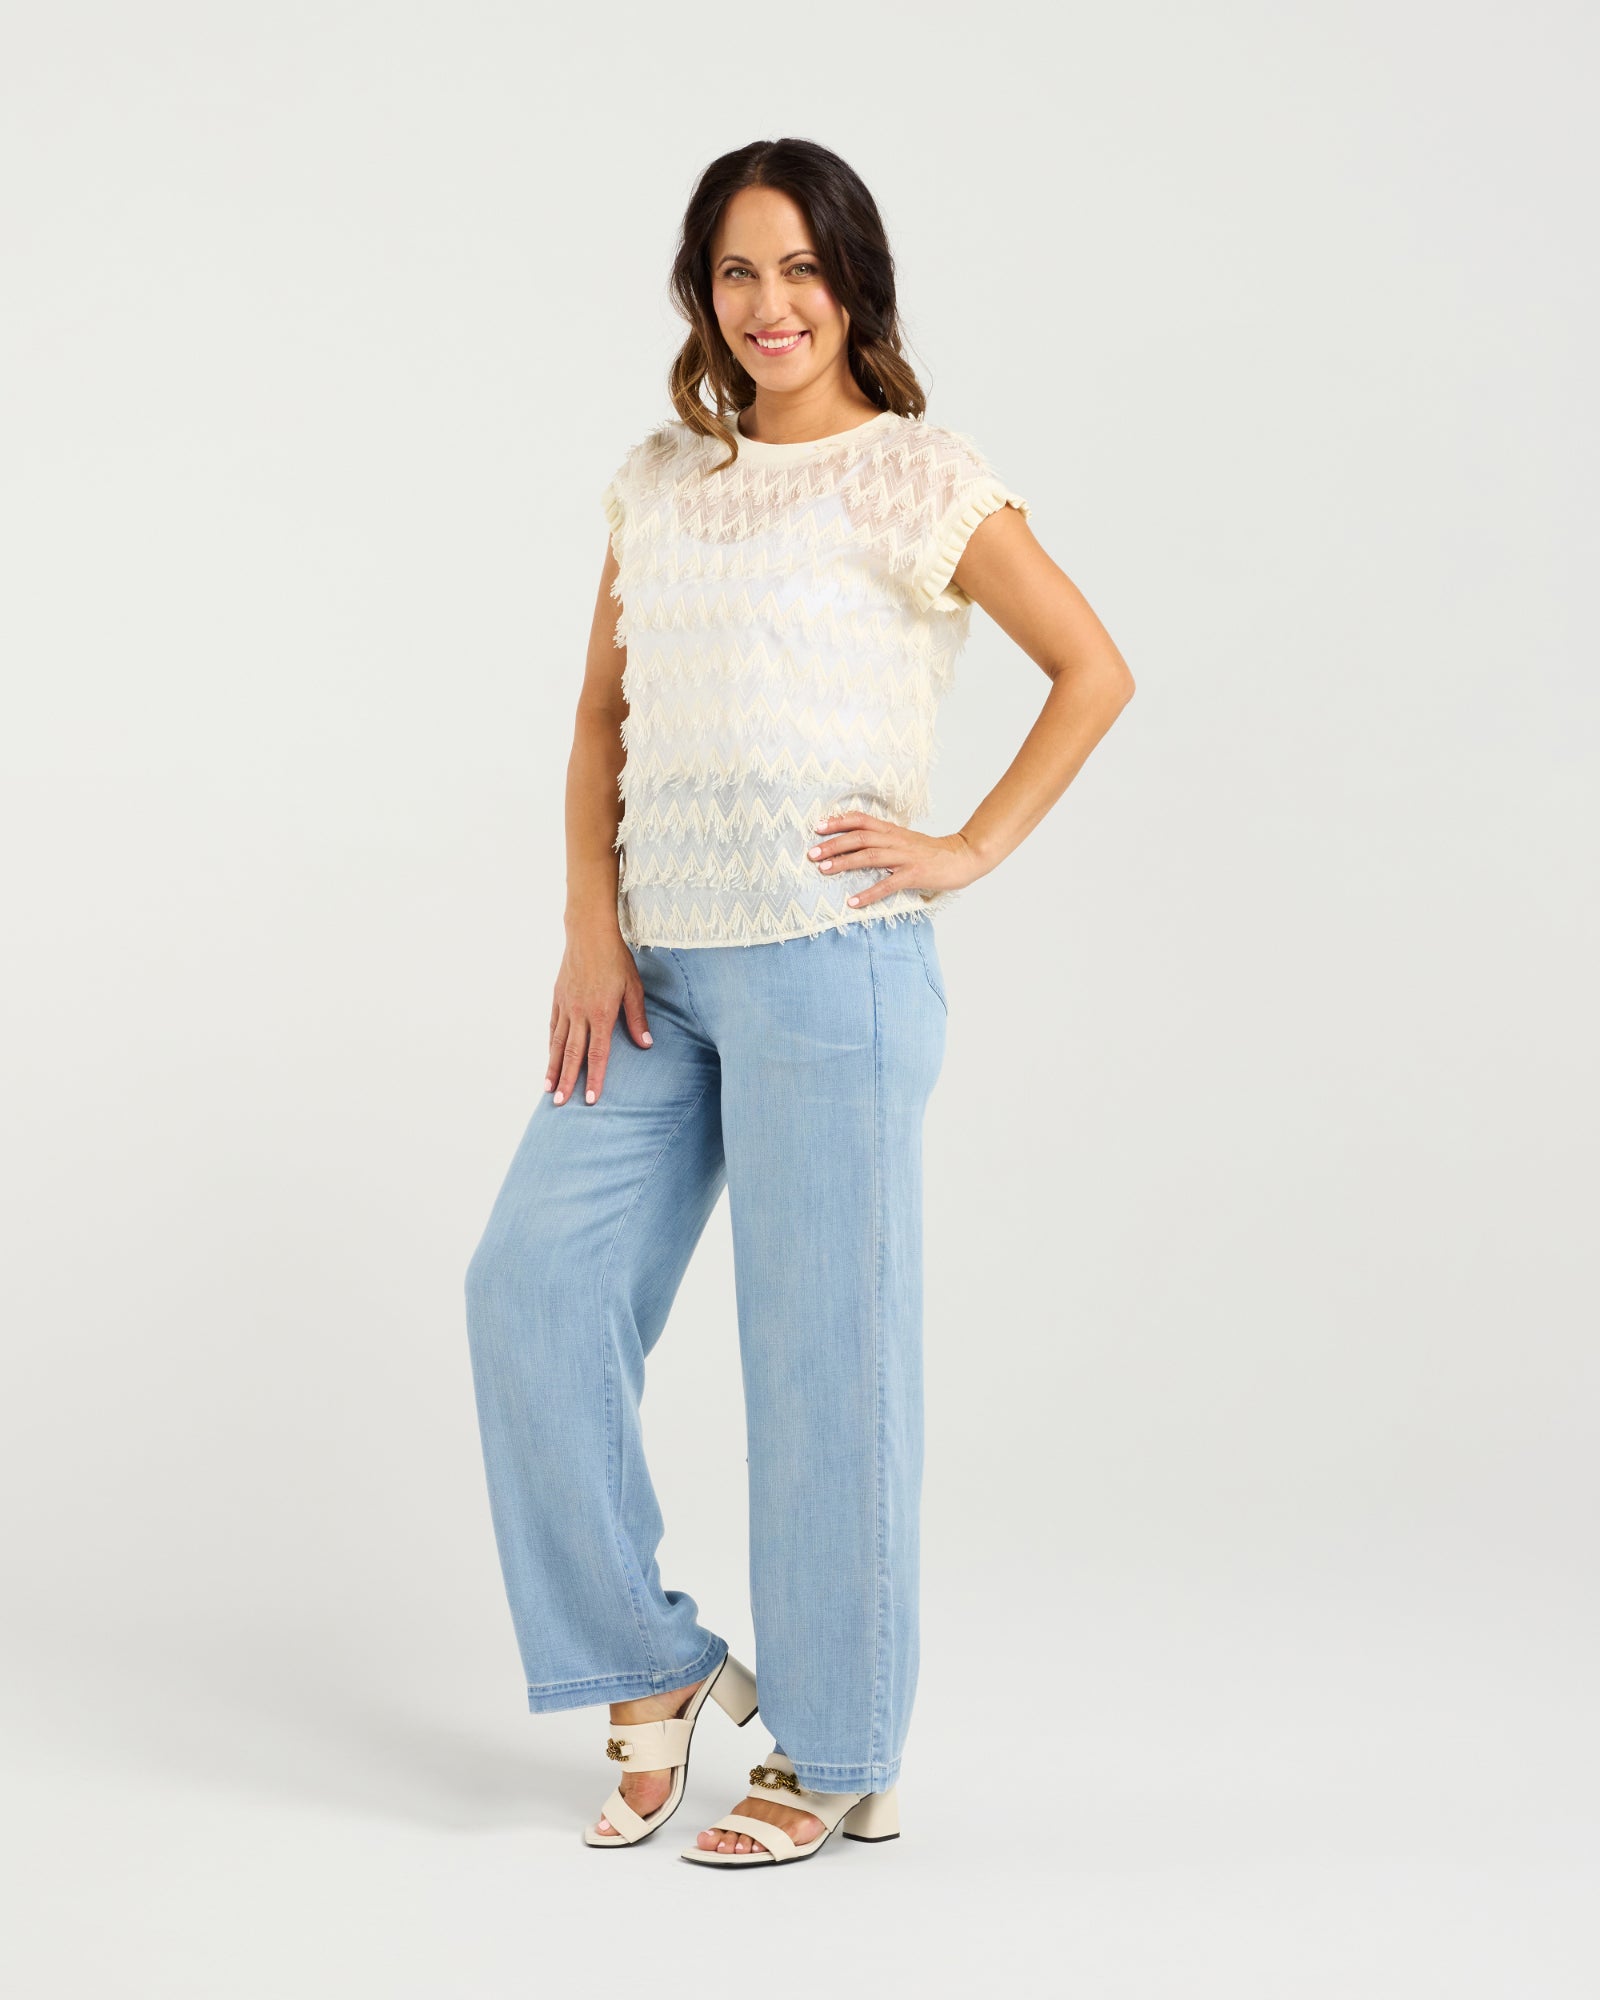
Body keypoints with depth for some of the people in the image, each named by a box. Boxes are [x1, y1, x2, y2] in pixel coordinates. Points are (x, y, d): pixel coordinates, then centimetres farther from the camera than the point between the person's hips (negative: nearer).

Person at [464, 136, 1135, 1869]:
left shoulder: (917, 477, -1)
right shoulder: (659, 484, 14)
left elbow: (1094, 670, -2)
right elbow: (601, 720, 13)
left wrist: (973, 850, -7)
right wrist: (590, 932, 2)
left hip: (827, 964, -6)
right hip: (660, 965, 6)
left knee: (822, 1346, 0)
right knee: (533, 1283, 0)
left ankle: (838, 1760, 14)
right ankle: (651, 1667, 16)